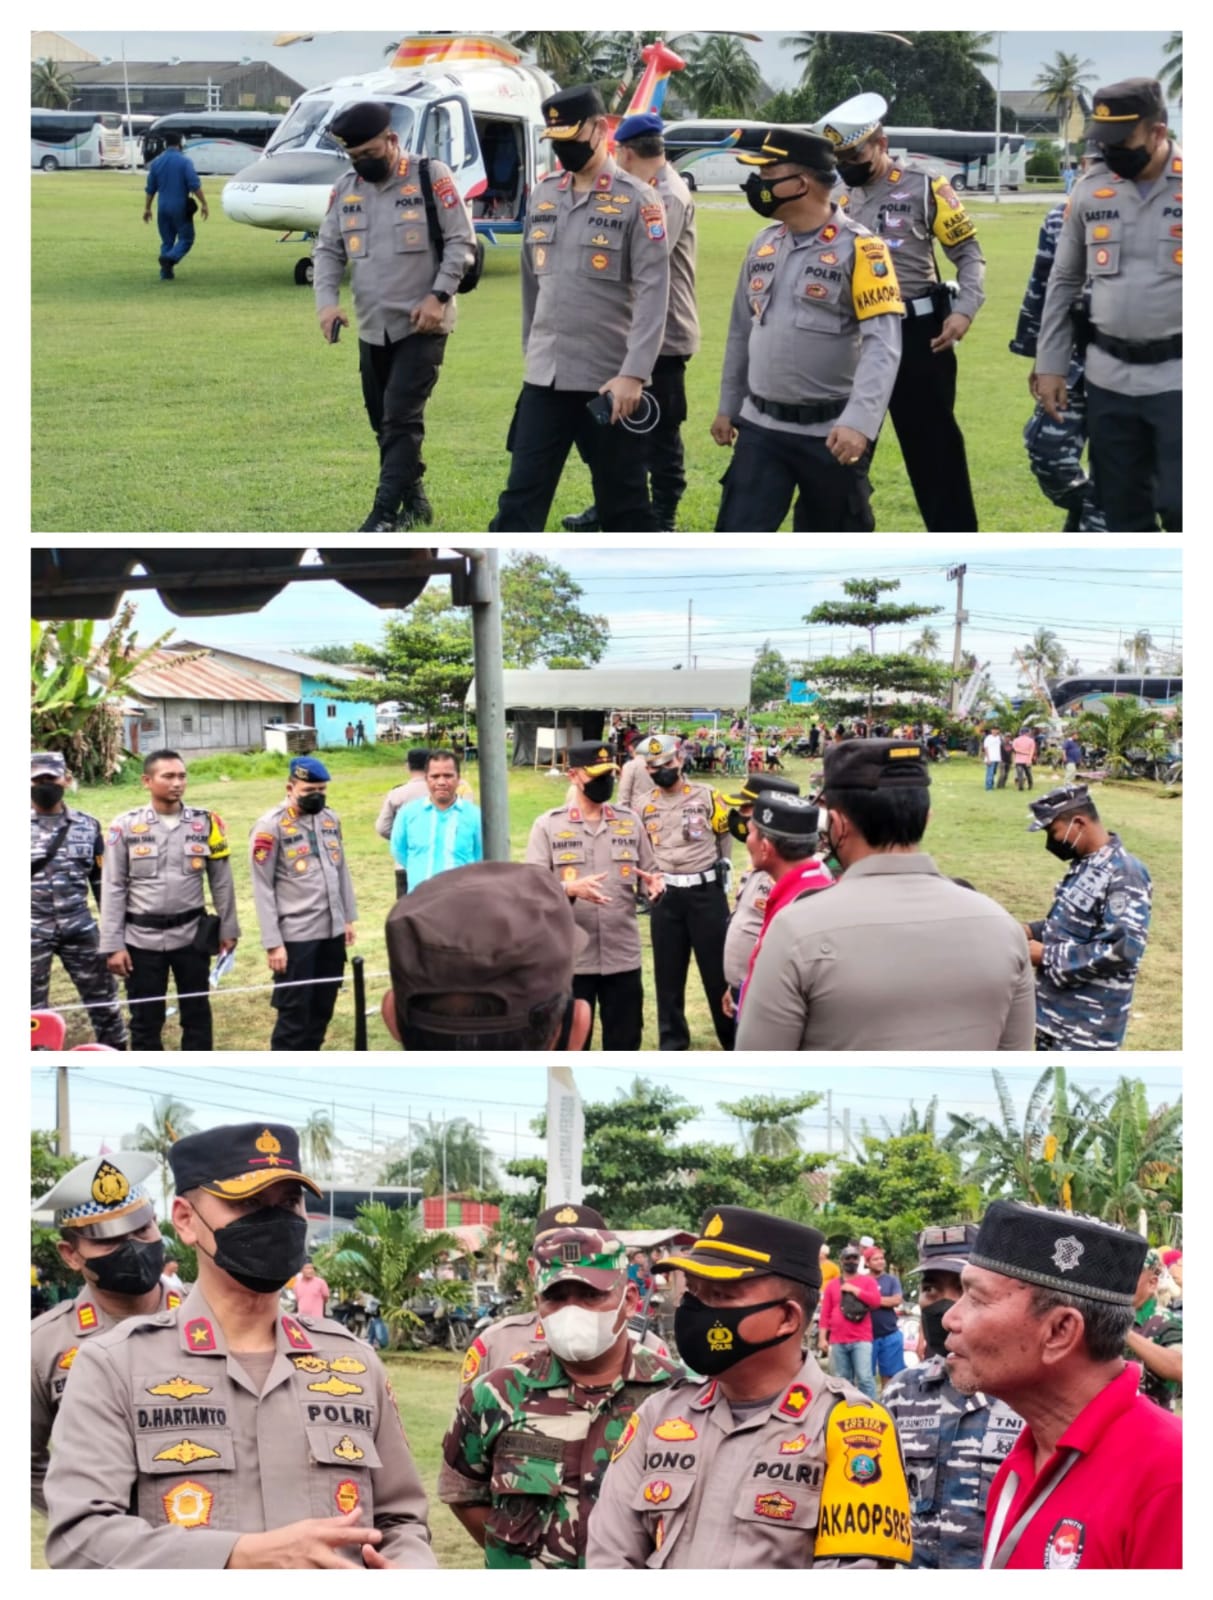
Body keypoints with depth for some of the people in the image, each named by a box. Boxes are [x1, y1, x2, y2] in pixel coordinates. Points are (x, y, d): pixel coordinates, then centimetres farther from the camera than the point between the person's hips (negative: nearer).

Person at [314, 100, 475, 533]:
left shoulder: (431, 176, -9)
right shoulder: (345, 188, 7)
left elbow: (461, 241, -8)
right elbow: (328, 250, 10)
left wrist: (439, 296, -17)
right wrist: (327, 301, -7)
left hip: (422, 327, -6)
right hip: (372, 329, 6)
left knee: (401, 418, -12)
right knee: (383, 421, 12)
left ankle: (385, 515, -12)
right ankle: (413, 499, 27)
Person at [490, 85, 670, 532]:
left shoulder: (637, 201, -9)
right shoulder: (543, 196, 9)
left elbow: (652, 294, -15)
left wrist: (633, 374, -22)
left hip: (610, 380, -5)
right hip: (544, 377, 5)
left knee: (623, 502, 6)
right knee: (521, 496, 3)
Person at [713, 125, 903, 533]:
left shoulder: (858, 249, -13)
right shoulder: (763, 244, 8)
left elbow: (883, 345, -21)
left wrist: (859, 422, -32)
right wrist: (728, 406, 22)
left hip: (831, 434, -5)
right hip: (761, 427, 5)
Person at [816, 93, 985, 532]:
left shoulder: (923, 184, -7)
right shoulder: (839, 195, 8)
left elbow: (968, 253, -4)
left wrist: (963, 310, -17)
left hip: (917, 333, -5)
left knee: (934, 444, 1)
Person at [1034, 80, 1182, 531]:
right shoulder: (1089, 190, 5)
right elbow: (1064, 281, 14)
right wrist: (1050, 364, 10)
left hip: (1176, 377, -4)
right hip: (1109, 378, 4)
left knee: (1179, 506, -7)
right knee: (1121, 509, 11)